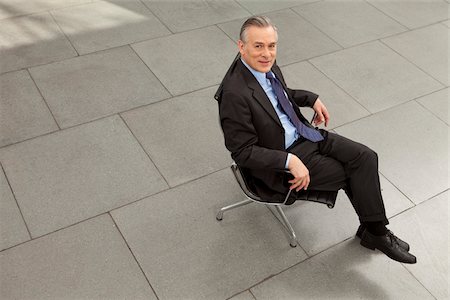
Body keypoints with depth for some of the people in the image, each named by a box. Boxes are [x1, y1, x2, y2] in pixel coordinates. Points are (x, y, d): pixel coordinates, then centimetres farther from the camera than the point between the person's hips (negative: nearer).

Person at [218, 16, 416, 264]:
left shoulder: (267, 64, -3)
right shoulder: (235, 94, -29)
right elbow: (243, 152, -24)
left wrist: (312, 99, 6)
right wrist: (290, 161, -27)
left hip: (304, 133, 8)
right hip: (281, 155, -8)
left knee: (365, 157, -5)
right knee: (351, 174, -7)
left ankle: (373, 230, 6)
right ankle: (375, 232, 17)